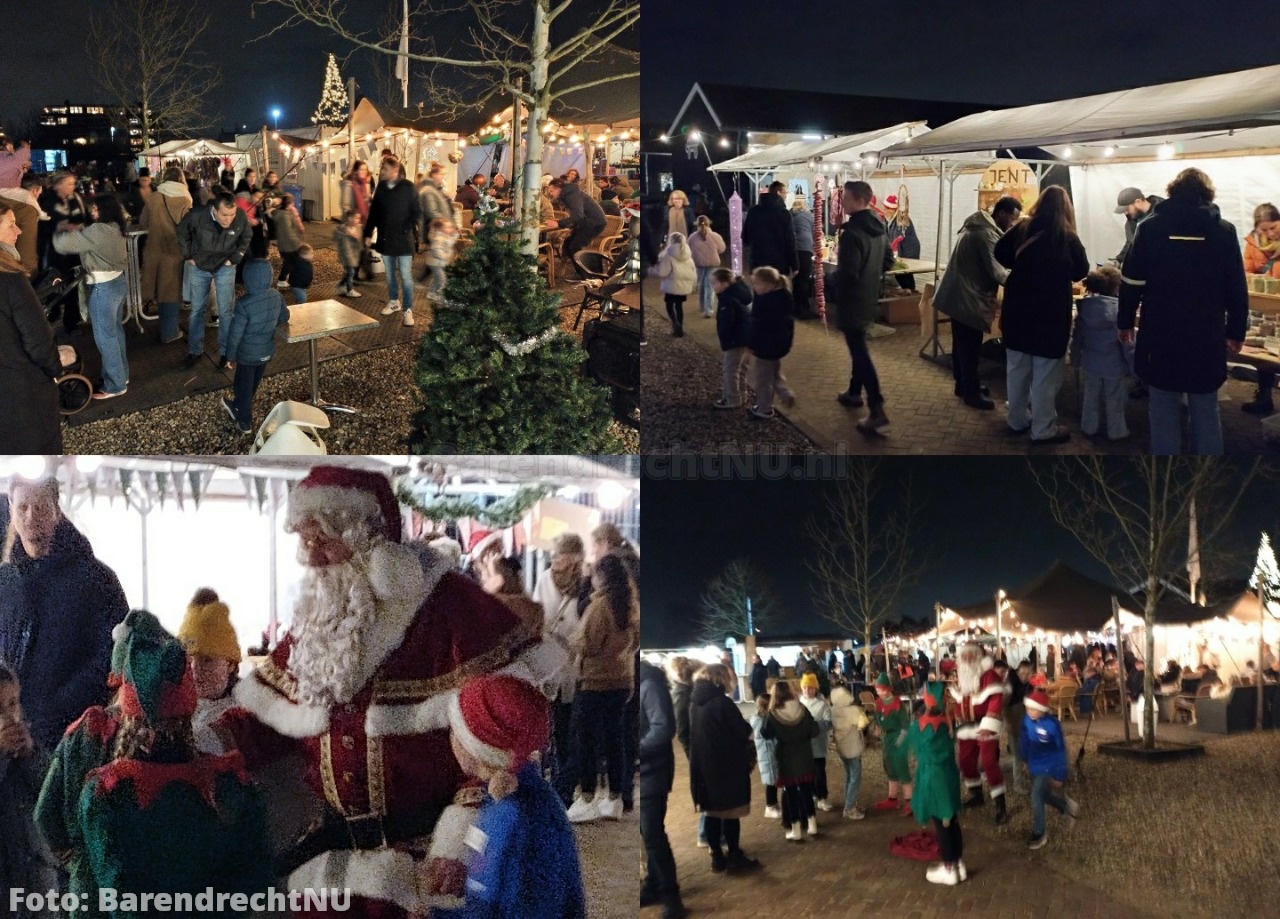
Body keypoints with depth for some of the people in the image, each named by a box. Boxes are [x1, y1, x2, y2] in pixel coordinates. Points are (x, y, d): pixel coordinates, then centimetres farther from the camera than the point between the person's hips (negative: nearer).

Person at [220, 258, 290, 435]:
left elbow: (235, 334, -22)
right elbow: (284, 318, 6)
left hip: (247, 355, -6)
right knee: (252, 384, 27)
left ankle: (244, 423, 28)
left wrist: (230, 357, -9)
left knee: (245, 387, 14)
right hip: (267, 352, 6)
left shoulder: (244, 304, -30)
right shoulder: (276, 296, -12)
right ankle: (237, 407, 52)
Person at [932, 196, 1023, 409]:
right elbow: (995, 270, -23)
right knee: (970, 346, -3)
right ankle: (971, 392, 3)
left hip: (961, 294, 11)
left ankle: (963, 384, 27)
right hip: (968, 297, -11)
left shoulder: (980, 226, 13)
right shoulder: (986, 233, -21)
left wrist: (1012, 274, 8)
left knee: (963, 344, 18)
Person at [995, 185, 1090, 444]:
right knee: (1045, 373, 2)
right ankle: (1043, 429, 7)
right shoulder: (1068, 237, -8)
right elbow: (1081, 272, 1)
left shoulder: (1022, 229, -2)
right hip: (1051, 311, -4)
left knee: (1017, 367, 15)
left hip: (1018, 307, 4)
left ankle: (1017, 421, 25)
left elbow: (1000, 254, 5)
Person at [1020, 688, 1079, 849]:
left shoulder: (1052, 725, -26)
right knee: (1042, 795, 18)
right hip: (1034, 765, 6)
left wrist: (1059, 775, -11)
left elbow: (1061, 750, -16)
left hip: (1048, 766, -6)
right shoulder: (1027, 719, -13)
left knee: (1036, 797, -9)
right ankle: (1067, 806, 46)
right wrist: (1027, 760, 17)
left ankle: (1038, 834, 8)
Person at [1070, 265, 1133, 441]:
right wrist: (1133, 365, -6)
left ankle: (1089, 427, 30)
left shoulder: (1084, 307, -6)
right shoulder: (1120, 309, -20)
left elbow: (1077, 336, 4)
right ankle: (1116, 431, 22)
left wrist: (1076, 359, 17)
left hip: (1091, 362, 4)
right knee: (1114, 401, 11)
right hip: (1114, 365, -4)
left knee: (1091, 397, 20)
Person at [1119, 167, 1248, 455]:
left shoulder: (1152, 226, -1)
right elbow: (1237, 289, 3)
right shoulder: (1224, 230, 1)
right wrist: (1236, 332, 12)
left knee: (1164, 410, 7)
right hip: (1207, 338, 1)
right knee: (1205, 412, 10)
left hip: (1161, 336, -1)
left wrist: (1125, 321, 11)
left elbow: (1132, 282, -1)